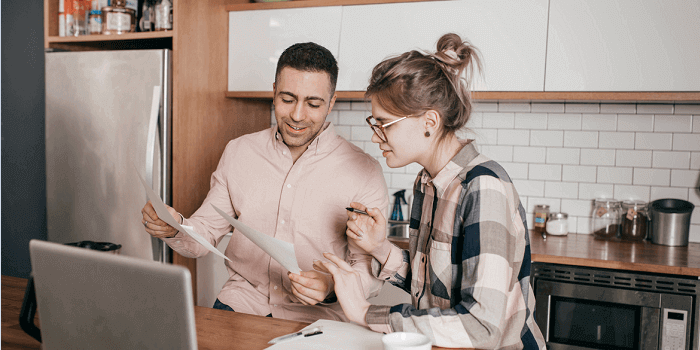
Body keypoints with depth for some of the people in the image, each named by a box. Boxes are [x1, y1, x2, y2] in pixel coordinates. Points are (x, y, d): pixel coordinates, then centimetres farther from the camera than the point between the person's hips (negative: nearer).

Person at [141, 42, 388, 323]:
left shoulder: (363, 172, -5)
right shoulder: (238, 152, 8)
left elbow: (370, 269, -4)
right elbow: (205, 233, 12)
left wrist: (331, 285, -24)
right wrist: (174, 229, -11)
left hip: (315, 315, -1)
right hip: (241, 300, 2)